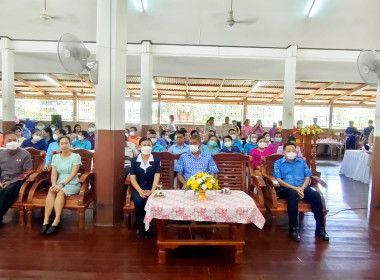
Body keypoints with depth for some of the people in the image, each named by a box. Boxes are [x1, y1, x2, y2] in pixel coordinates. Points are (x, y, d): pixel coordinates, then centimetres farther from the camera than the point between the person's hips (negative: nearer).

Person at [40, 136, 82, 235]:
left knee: (61, 192, -32)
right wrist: (54, 184, -15)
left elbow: (73, 174, -10)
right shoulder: (55, 157, 13)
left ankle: (56, 221, -34)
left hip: (72, 184, -3)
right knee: (51, 191, -28)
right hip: (59, 184, 3)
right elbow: (54, 173, 4)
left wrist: (62, 184, -20)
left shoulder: (76, 156, -1)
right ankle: (46, 221, -32)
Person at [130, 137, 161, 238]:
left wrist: (152, 191, -22)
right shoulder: (134, 160, 1)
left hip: (151, 188, 0)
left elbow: (157, 177, -7)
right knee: (139, 201, -30)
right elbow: (133, 178, -4)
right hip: (137, 188, 1)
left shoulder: (156, 160, 0)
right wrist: (140, 191, -19)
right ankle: (140, 227, -5)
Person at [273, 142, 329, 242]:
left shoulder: (302, 162, 19)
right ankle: (293, 228, -34)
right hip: (286, 189, -3)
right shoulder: (278, 163, 9)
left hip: (302, 188, 3)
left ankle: (320, 227, -16)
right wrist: (294, 188, -15)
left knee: (316, 195, -26)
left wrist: (302, 188, -10)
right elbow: (278, 180, -3)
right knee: (293, 193, -37)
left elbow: (307, 178, 11)